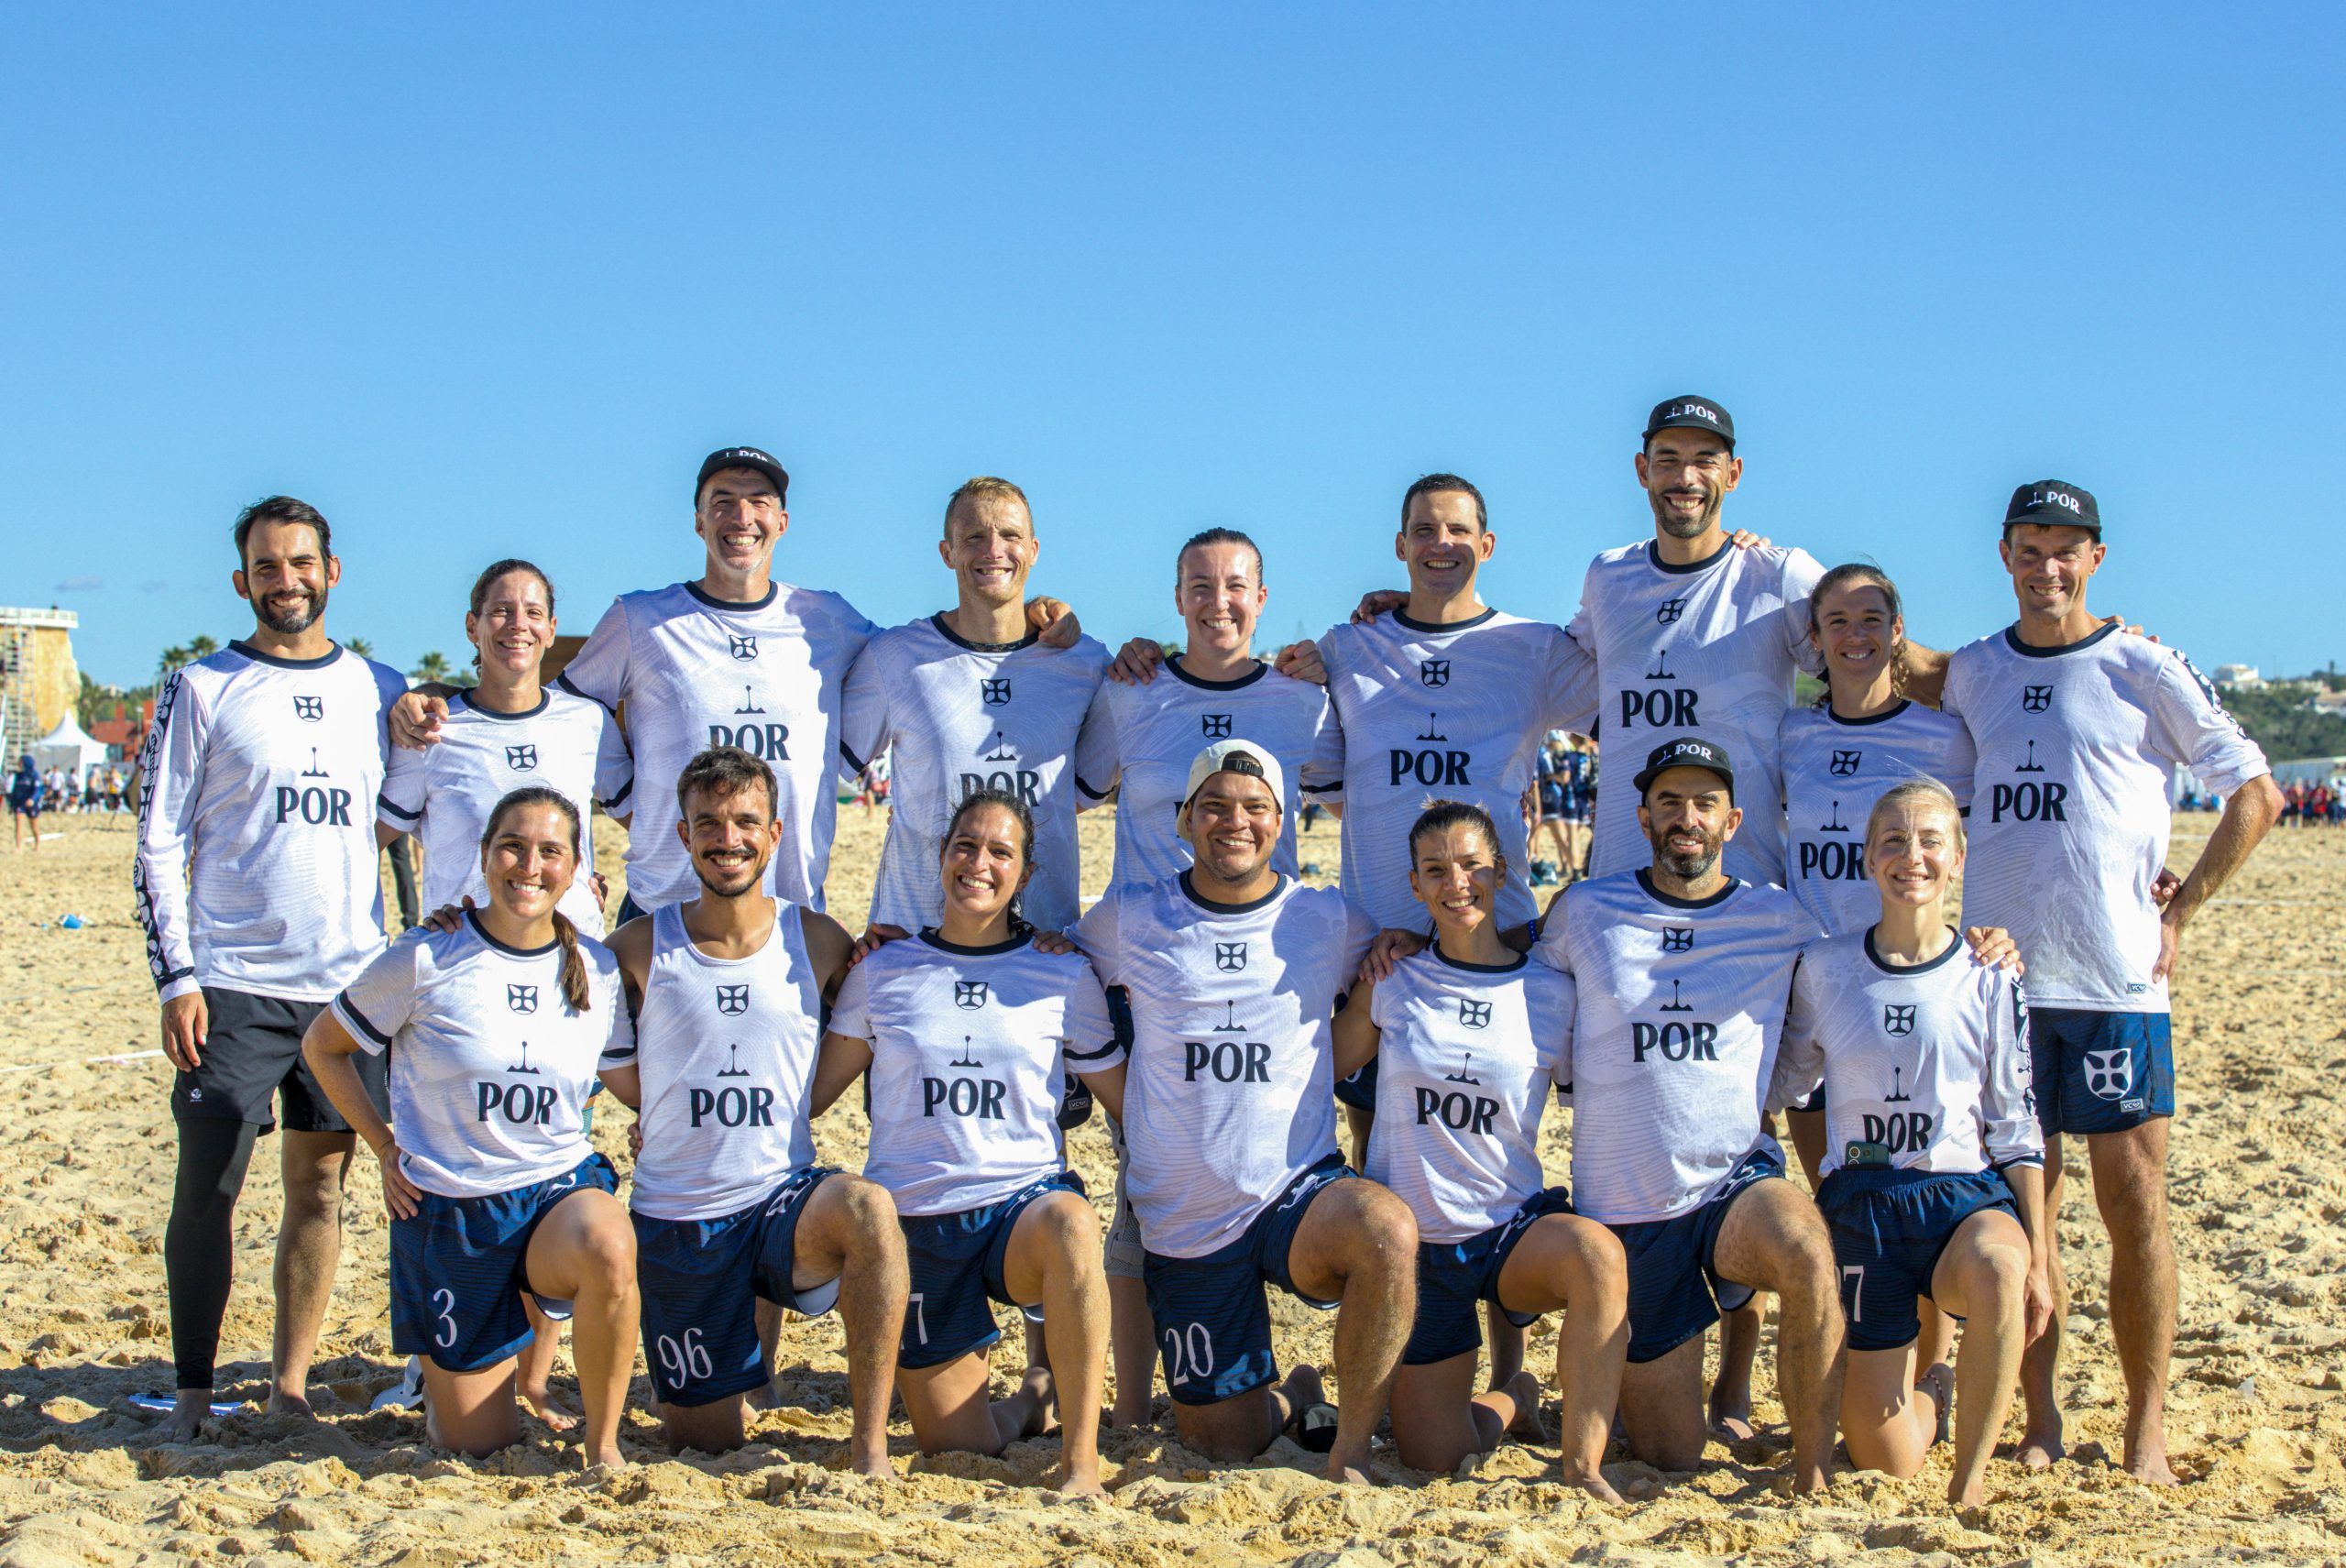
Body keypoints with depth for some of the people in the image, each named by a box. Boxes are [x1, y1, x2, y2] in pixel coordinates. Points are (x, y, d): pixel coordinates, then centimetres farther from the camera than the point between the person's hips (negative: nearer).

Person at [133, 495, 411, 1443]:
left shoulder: (380, 690, 11)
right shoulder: (201, 690, 2)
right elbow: (159, 843, 0)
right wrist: (175, 976, -8)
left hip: (349, 982, 3)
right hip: (233, 982, -3)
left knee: (320, 1184, 5)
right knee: (208, 1184, -6)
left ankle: (289, 1385, 13)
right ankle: (192, 1398, 2)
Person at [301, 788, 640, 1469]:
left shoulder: (599, 971, -1)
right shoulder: (426, 960, -9)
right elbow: (322, 1047, 5)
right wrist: (386, 1148, 1)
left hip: (559, 1187, 1)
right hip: (446, 1208, -1)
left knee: (607, 1246, -38)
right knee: (479, 1444, 3)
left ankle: (602, 1440, -16)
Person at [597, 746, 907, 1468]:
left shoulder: (818, 943, -1)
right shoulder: (640, 947, -2)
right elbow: (611, 1065, 12)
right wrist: (675, 1115, 2)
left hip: (786, 1197, -1)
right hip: (676, 1217, 1)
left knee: (867, 1207, -36)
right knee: (705, 1440, 4)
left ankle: (869, 1444, -26)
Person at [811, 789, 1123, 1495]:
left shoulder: (1064, 975, 4)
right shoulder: (883, 971, 6)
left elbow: (1124, 1099, 10)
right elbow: (811, 1091, 10)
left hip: (1024, 1198, -2)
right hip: (915, 1218, 2)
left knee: (1070, 1222, -40)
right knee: (956, 1446, -3)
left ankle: (1082, 1461, -30)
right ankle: (1032, 1399, 33)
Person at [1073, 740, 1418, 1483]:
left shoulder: (1330, 922, 2)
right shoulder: (1129, 919, 1)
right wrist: (1131, 1105, 5)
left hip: (1299, 1193, -1)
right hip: (1183, 1219, 1)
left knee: (1388, 1229, -36)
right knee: (1224, 1446, 2)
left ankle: (1351, 1449, -16)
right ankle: (1290, 1399, 38)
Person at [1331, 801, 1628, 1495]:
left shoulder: (1551, 994, -3)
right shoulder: (1391, 981, -1)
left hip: (1513, 1226, -1)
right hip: (1415, 1237, 1)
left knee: (1598, 1252, -38)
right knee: (1434, 1460, 2)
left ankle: (1582, 1463, -24)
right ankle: (1511, 1402, 36)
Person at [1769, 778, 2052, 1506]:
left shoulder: (1989, 982, 0)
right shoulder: (1824, 968, 2)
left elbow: (2015, 1128, 2)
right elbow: (1780, 1079, 16)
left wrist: (2036, 1255, -4)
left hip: (1966, 1194, -1)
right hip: (1861, 1204, 1)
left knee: (1997, 1268, -41)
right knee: (1884, 1465, -4)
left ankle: (1969, 1480, -20)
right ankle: (1929, 1390, 35)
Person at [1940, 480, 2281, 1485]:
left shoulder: (2145, 670, 1)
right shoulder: (1973, 674, 11)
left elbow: (2256, 796, 4)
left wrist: (2179, 912, 1)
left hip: (2117, 981, -3)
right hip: (1999, 976, 3)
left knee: (2134, 1204, -3)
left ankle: (2147, 1430, 5)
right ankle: (2039, 1420, 13)